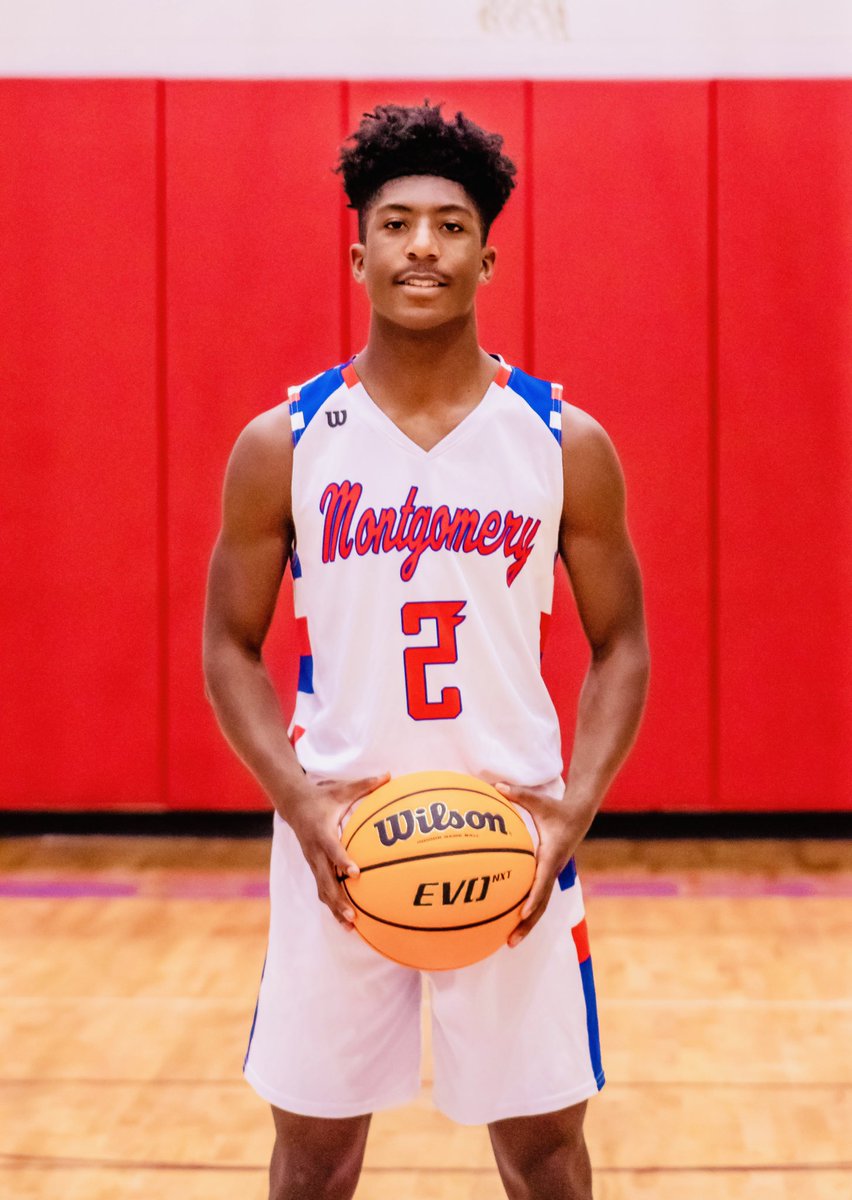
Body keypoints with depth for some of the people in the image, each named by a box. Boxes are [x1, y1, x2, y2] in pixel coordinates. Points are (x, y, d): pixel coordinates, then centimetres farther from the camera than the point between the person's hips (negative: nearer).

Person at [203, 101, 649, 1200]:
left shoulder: (565, 444, -1)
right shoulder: (282, 445, -1)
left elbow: (619, 646, 4)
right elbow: (231, 646, 4)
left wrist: (576, 808, -11)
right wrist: (299, 799, -12)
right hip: (335, 843, 0)